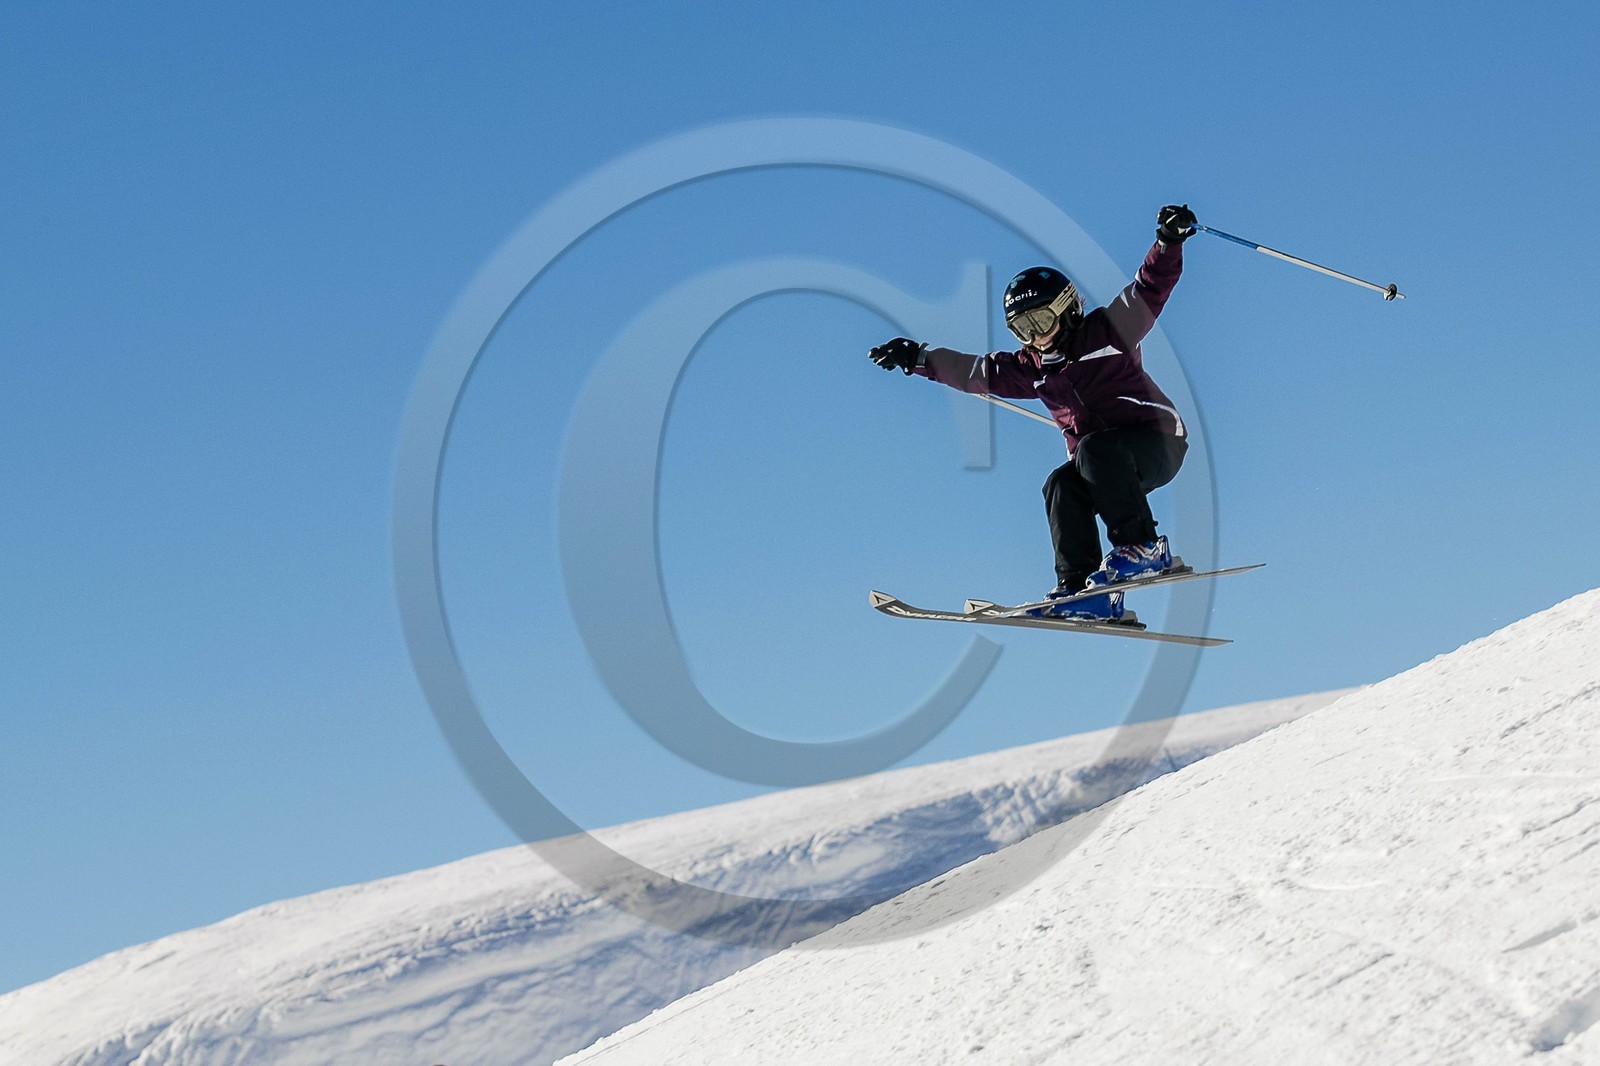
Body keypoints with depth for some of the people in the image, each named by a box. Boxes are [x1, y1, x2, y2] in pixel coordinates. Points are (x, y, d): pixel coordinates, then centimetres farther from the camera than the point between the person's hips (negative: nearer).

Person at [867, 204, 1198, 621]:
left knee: (1095, 449, -33)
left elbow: (1149, 289, -13)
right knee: (1062, 486, -22)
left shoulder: (1108, 330, -4)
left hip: (1158, 444, -6)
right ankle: (1082, 591, -28)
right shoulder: (1031, 368, 12)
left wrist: (1168, 243, -29)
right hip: (1100, 463, 6)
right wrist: (917, 358, 14)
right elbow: (972, 371, 19)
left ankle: (1142, 548, -33)